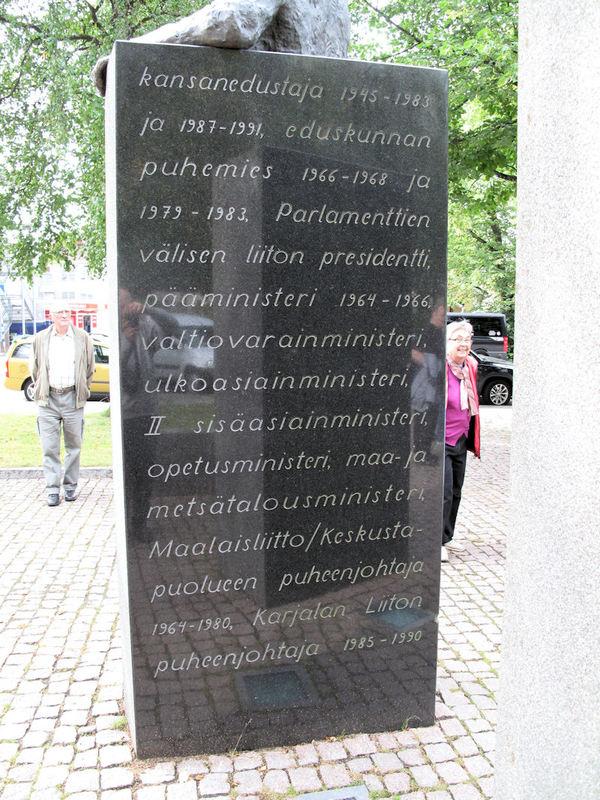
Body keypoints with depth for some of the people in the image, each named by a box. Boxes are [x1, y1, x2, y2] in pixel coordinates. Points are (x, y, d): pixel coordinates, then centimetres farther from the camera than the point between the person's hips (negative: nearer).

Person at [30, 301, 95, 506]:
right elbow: (35, 368, 16)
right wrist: (39, 390, 12)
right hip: (48, 399, 0)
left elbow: (89, 368, 12)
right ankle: (53, 489, 4)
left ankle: (71, 486, 19)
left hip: (72, 398, 0)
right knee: (50, 448, -1)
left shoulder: (83, 338, 3)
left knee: (74, 446, 6)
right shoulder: (40, 339, 5)